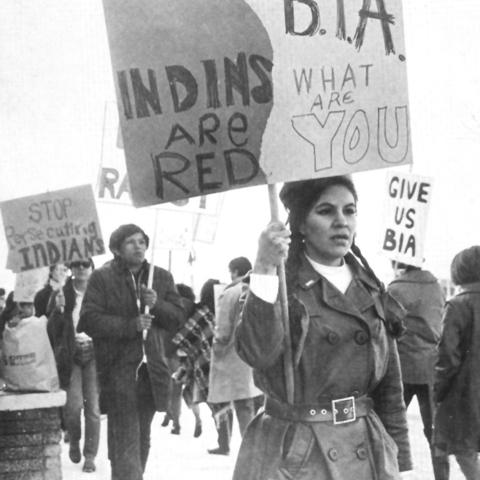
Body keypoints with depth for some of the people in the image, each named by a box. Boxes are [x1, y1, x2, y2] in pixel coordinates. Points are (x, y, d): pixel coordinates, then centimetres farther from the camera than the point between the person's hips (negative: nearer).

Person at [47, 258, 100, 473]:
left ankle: (90, 456, 5)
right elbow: (53, 330, 1)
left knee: (93, 407, -3)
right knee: (73, 404, -11)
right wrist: (58, 309, -16)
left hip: (94, 353, 0)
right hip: (71, 355, 0)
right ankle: (74, 440, 18)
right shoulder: (62, 295, 4)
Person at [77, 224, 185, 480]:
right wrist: (130, 325, -18)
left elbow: (178, 317, 9)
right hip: (117, 368, -5)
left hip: (151, 368, 5)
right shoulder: (101, 278, -2)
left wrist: (157, 305, -12)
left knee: (142, 437, 14)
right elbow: (90, 320, -10)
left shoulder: (161, 277, 13)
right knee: (126, 439, -13)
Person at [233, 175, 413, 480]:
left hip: (366, 453, 4)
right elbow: (258, 352, -23)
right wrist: (264, 269, -28)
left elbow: (390, 387, 12)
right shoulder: (281, 284, -4)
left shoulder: (369, 292, 9)